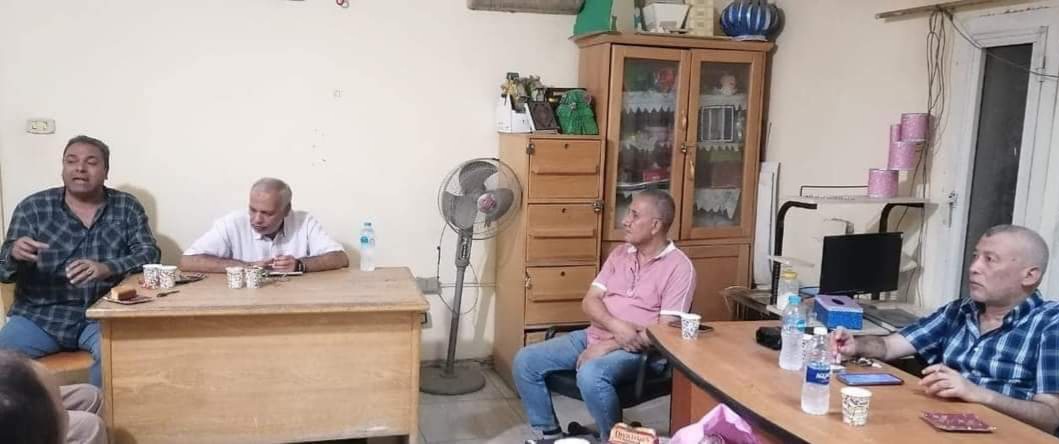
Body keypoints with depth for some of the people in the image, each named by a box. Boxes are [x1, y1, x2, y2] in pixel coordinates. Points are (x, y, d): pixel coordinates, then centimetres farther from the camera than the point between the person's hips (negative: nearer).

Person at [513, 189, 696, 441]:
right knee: (525, 361, -7)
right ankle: (549, 434, 9)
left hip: (639, 350, -7)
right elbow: (590, 301, 6)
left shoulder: (678, 267, -9)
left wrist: (610, 345, -18)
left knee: (590, 375, -37)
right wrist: (617, 326, -17)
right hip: (595, 336, 7)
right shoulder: (620, 254, 11)